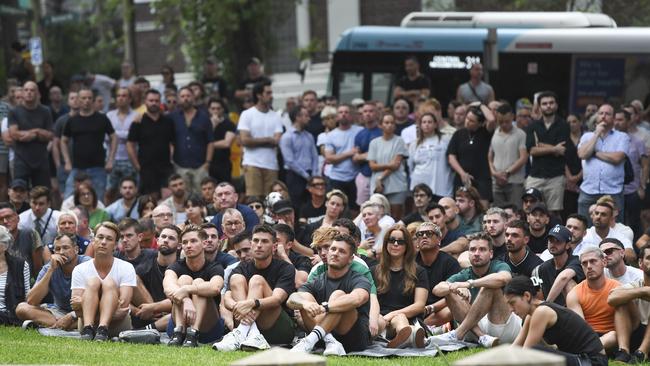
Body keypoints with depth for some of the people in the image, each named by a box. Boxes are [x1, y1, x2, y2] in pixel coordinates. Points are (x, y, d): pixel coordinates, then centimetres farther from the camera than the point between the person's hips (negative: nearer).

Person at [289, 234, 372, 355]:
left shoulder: (359, 280, -1)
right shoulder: (317, 282, 12)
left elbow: (356, 299, -27)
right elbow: (291, 300, -8)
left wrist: (323, 308, -38)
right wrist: (305, 303, -33)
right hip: (325, 335, 3)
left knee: (338, 295, -24)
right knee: (305, 297, -14)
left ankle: (310, 340, -44)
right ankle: (330, 342, -36)